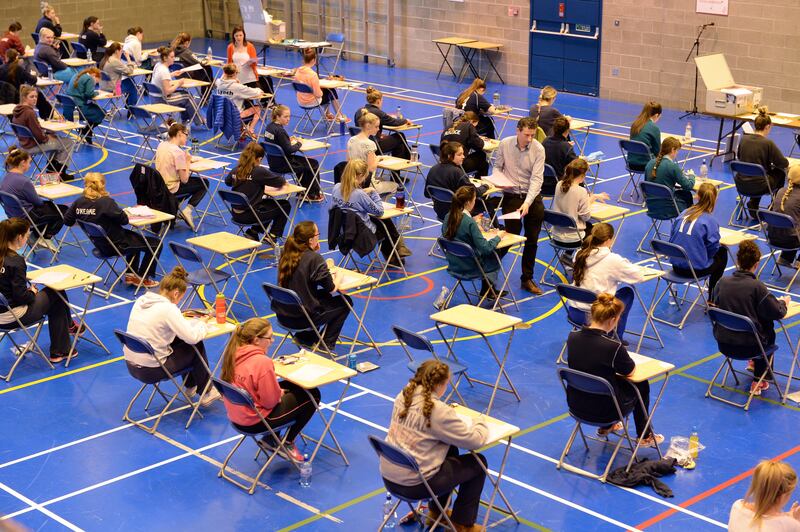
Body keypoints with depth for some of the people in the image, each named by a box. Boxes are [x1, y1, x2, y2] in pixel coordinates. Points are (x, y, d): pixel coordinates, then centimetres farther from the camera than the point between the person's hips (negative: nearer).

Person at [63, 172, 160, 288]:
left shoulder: (78, 202, -8)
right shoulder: (106, 202, -27)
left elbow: (67, 221, 2)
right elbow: (124, 220, -21)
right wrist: (121, 211, 0)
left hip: (99, 244, 8)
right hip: (116, 245, -8)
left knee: (133, 236, 34)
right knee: (155, 244, 7)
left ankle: (131, 275, 34)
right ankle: (143, 279, 18)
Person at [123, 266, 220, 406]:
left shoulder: (141, 300, 2)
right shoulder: (168, 309, -20)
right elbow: (193, 337, -20)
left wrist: (196, 321, 13)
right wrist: (201, 323, 1)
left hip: (131, 366, 8)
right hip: (151, 371, -8)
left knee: (181, 340, 24)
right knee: (196, 346, 11)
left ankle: (190, 386, 38)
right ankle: (206, 393, 25)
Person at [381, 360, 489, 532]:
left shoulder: (403, 397, 0)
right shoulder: (438, 411, -21)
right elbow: (475, 440, -14)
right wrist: (480, 422, 6)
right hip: (414, 485, -8)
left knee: (450, 450, 30)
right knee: (477, 462, 11)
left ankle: (436, 511, 40)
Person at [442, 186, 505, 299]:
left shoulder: (448, 217, -6)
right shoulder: (469, 222, -27)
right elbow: (485, 248, -26)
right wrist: (497, 237, -9)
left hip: (453, 265, 7)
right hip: (469, 268, -7)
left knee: (486, 256, 30)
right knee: (494, 257, 23)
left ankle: (487, 290, 39)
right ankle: (487, 291, 37)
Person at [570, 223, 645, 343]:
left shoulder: (580, 255, 2)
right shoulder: (612, 260, -14)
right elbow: (639, 276, -3)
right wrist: (629, 266, 17)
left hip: (573, 313, 6)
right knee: (627, 292, 21)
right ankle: (616, 338, 27)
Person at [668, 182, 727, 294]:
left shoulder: (684, 213, 1)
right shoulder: (710, 221, -14)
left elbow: (672, 238, 6)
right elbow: (713, 248, -12)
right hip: (696, 269, -6)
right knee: (722, 253, 25)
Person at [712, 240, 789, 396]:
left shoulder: (722, 282, -6)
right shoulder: (756, 287, -19)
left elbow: (713, 304, 13)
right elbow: (778, 313, -12)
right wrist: (783, 302, 12)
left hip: (723, 344, 5)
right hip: (748, 346, -5)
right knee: (768, 326, 28)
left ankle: (754, 362, 54)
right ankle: (758, 382, 30)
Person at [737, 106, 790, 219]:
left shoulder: (744, 139, -1)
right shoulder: (768, 143, -16)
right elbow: (784, 163, -6)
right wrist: (773, 160, 17)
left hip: (741, 185, 5)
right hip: (758, 187, -5)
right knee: (780, 172, 24)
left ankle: (753, 205, 23)